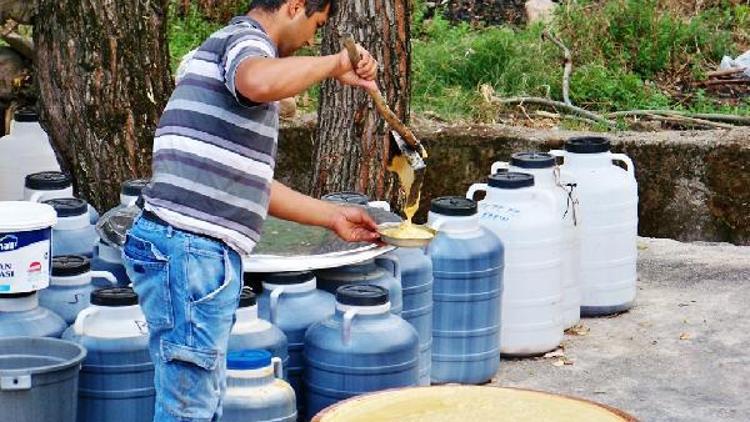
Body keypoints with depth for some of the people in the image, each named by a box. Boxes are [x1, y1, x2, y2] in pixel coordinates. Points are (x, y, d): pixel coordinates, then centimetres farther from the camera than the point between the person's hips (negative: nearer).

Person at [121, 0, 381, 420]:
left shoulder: (239, 47, 25)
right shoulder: (244, 39, -6)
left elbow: (250, 183, 29)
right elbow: (258, 82, -35)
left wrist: (331, 216, 30)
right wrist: (335, 64, -21)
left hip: (204, 253, 11)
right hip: (189, 249, -11)